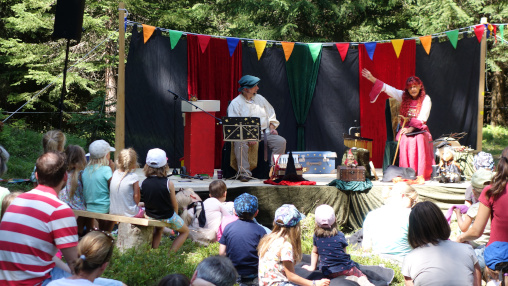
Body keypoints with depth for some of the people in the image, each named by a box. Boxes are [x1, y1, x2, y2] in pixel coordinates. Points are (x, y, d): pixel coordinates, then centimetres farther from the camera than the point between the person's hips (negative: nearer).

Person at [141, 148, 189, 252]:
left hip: (150, 216, 4)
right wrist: (175, 214, 10)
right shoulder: (168, 184, -22)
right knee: (185, 231, 22)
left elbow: (146, 201, 2)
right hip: (167, 218, -4)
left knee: (159, 228, 39)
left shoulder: (144, 183, -13)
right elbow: (174, 204, -11)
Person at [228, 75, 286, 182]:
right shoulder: (235, 103, 0)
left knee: (281, 141, -18)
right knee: (240, 143, -37)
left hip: (264, 132, 4)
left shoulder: (260, 99, 17)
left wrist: (272, 127, 2)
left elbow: (271, 115, 23)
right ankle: (245, 172, -31)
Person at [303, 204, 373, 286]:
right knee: (361, 276, 7)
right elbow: (344, 252, 5)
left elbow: (315, 252, 12)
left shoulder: (316, 236, 0)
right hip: (346, 269, -1)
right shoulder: (340, 235, -3)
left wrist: (312, 267, 26)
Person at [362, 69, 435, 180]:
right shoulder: (403, 96, 9)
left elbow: (422, 118, -9)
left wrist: (411, 128, -21)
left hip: (420, 129, -2)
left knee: (419, 139, -34)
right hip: (405, 129, 2)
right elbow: (387, 88, 6)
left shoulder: (426, 99, 0)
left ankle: (421, 174, -31)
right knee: (405, 140, -31)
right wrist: (372, 79, -2)